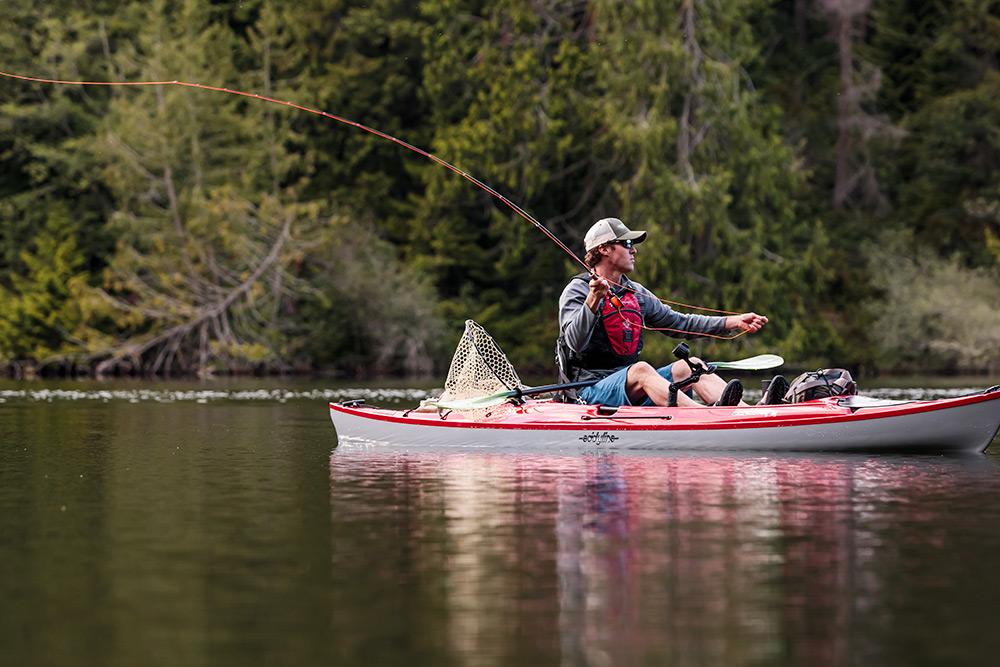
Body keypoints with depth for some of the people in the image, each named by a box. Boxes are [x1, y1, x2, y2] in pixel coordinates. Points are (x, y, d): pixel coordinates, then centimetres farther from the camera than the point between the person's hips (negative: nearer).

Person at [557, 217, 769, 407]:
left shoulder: (636, 293, 18)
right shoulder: (578, 291, -6)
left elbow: (679, 322, 22)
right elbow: (575, 342, -21)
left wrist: (734, 322, 15)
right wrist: (593, 300, -36)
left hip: (635, 389, 8)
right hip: (591, 390, -8)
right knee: (641, 370, -33)